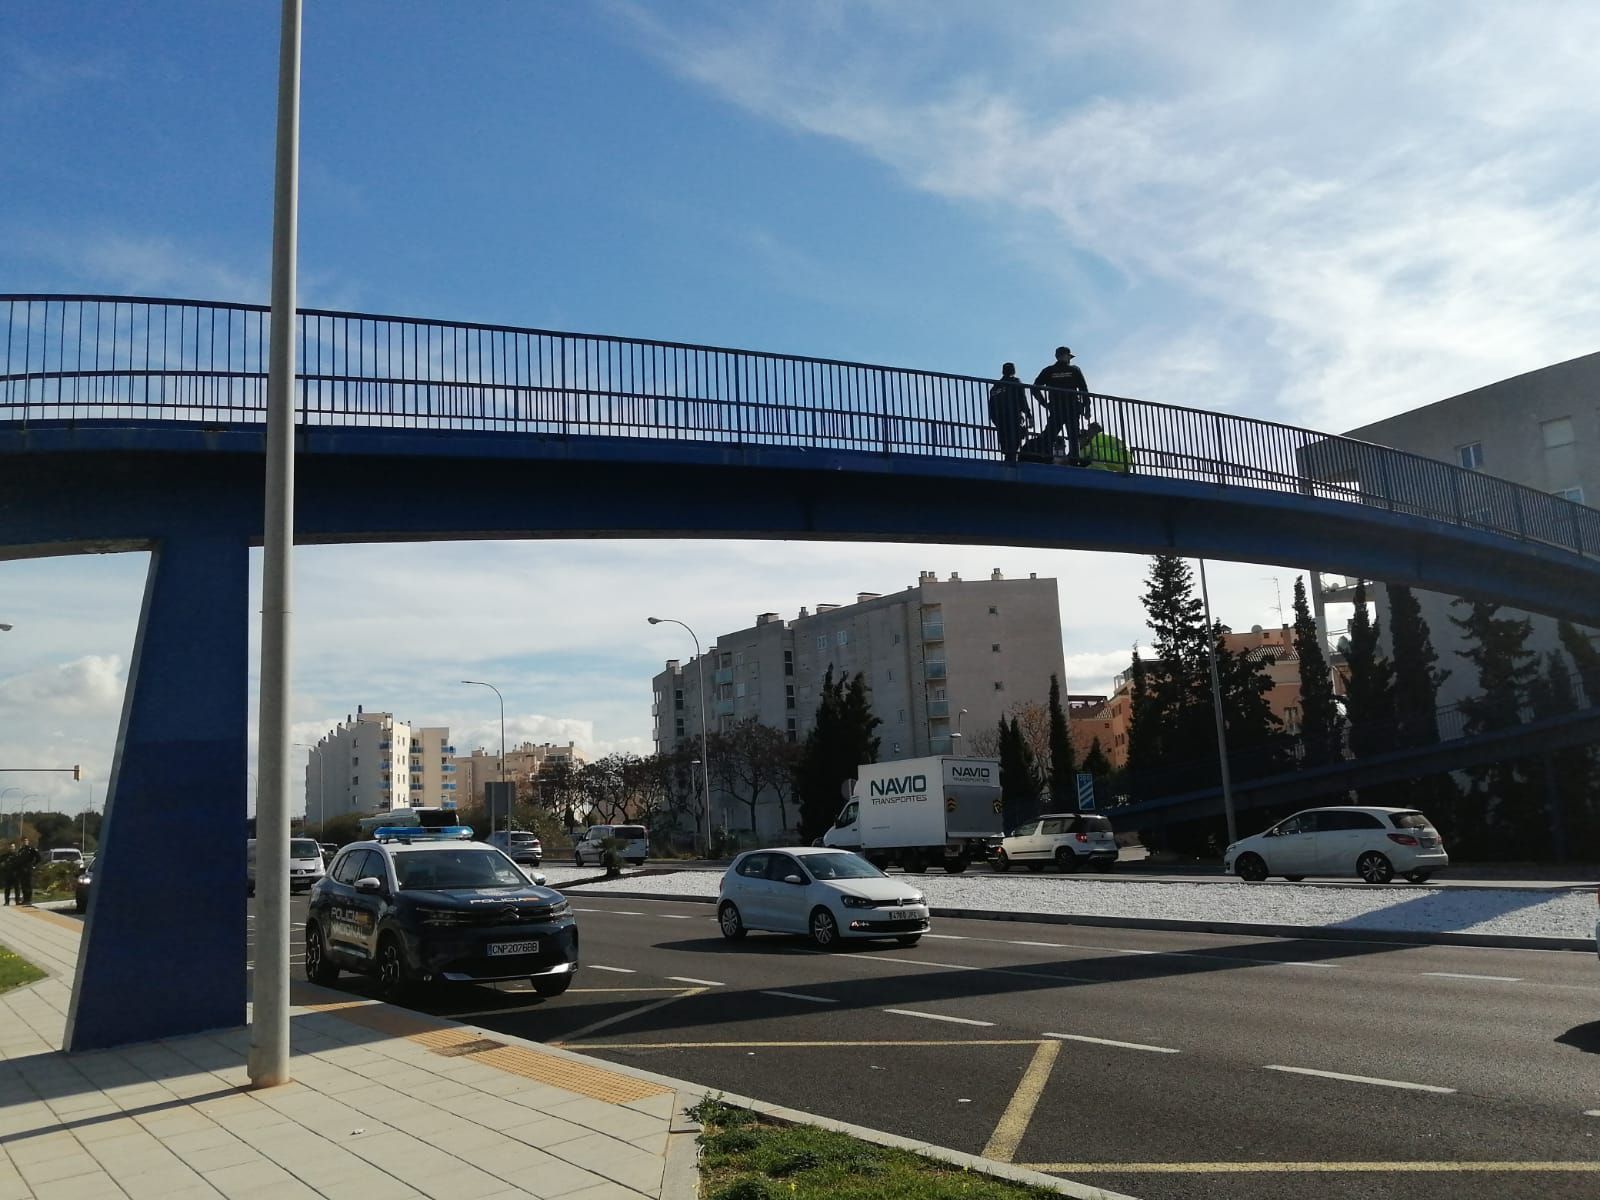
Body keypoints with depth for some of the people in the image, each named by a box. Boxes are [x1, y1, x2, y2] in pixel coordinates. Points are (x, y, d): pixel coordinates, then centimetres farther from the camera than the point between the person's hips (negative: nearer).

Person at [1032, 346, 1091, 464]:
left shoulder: (1048, 371, 6)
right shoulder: (1074, 371, 5)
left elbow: (1035, 389, -1)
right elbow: (1084, 390, 0)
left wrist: (1045, 404, 4)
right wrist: (1086, 407, 5)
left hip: (1056, 409, 0)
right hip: (1073, 409, 0)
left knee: (1049, 437, 1)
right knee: (1073, 437, 5)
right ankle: (1074, 461, 0)